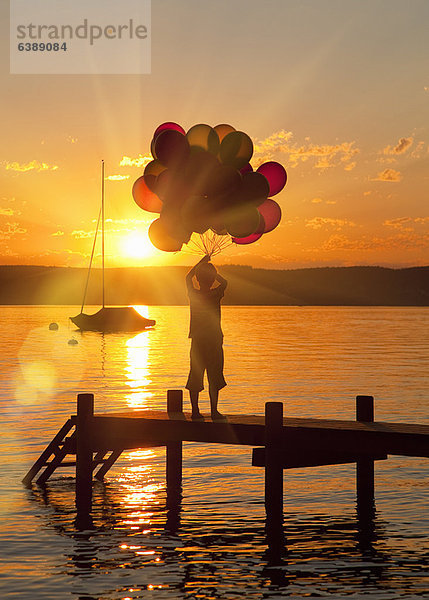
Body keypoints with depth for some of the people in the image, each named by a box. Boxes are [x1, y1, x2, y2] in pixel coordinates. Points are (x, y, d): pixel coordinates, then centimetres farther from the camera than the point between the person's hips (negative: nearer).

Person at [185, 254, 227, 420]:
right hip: (214, 340, -2)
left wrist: (202, 262, 21)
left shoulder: (193, 294, -3)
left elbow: (188, 277, 17)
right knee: (214, 378, 4)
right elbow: (224, 282, 13)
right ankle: (214, 411, 3)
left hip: (197, 340, 2)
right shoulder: (215, 295, -9)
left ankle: (195, 411, 5)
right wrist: (212, 271, 17)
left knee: (195, 377, 6)